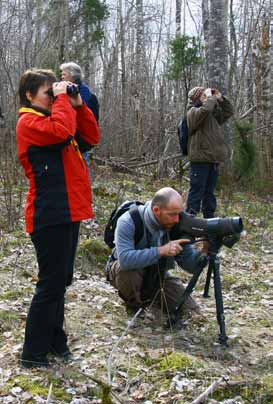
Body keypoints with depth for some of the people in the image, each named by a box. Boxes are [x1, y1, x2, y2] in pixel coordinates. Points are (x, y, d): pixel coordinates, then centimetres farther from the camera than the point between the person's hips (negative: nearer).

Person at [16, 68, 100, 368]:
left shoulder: (50, 118, 19)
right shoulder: (29, 121, -8)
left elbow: (92, 137, 16)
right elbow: (62, 131, -28)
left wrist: (78, 105, 7)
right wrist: (62, 100, -13)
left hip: (67, 212, 9)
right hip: (50, 215, -9)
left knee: (60, 280, 16)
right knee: (52, 282, -4)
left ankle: (54, 340, 28)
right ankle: (33, 353, 7)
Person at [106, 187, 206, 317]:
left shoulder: (175, 225, -17)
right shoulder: (128, 222, -30)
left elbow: (190, 265, -18)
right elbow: (125, 259, -45)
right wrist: (161, 250, -49)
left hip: (157, 274, 4)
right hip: (127, 271, -4)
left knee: (188, 308, -6)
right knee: (127, 269, -38)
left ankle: (151, 294, 21)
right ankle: (133, 302, -5)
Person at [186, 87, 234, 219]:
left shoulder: (212, 114, 19)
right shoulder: (193, 112, -5)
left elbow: (229, 112, 26)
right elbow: (205, 109, -26)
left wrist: (220, 98, 14)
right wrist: (210, 97, -8)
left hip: (213, 160, 8)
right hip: (200, 159, -8)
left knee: (209, 193, 14)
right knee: (196, 192, -7)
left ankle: (209, 219, 21)